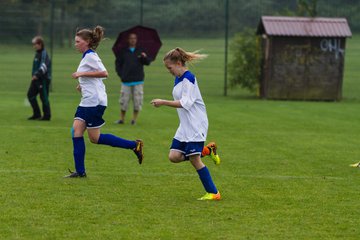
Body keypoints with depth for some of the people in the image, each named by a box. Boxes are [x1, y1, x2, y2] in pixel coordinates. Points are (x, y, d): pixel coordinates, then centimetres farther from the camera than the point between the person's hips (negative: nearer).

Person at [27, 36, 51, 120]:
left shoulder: (44, 54, -14)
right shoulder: (37, 53, 14)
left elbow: (43, 66, -27)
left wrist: (37, 75, -36)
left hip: (43, 79, -10)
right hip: (36, 79, 10)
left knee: (44, 97, -3)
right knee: (30, 94, 8)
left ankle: (47, 116, 5)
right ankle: (36, 114, 14)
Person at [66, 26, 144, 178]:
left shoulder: (90, 56, -11)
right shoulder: (87, 57, 18)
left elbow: (104, 73, -24)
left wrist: (82, 74, -21)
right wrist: (83, 85, 16)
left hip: (95, 102, -10)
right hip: (87, 102, 10)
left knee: (95, 138, -6)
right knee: (76, 132, 0)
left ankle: (134, 145, 0)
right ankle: (80, 171, 0)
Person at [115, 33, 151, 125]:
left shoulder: (141, 51, 9)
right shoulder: (123, 51, 8)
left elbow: (148, 62, 3)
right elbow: (118, 63, 13)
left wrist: (145, 57, -18)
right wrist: (120, 74, 3)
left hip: (138, 80, 0)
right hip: (126, 80, 0)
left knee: (137, 101, -3)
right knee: (124, 100, -3)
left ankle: (134, 119, 10)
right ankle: (122, 119, 8)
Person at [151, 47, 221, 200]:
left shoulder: (188, 78, -15)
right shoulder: (178, 79, 13)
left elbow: (185, 103, -23)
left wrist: (163, 102, -23)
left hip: (196, 125, -9)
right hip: (185, 126, 9)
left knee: (194, 159, -10)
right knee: (174, 156, -1)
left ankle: (213, 193, -1)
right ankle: (207, 151, 14)